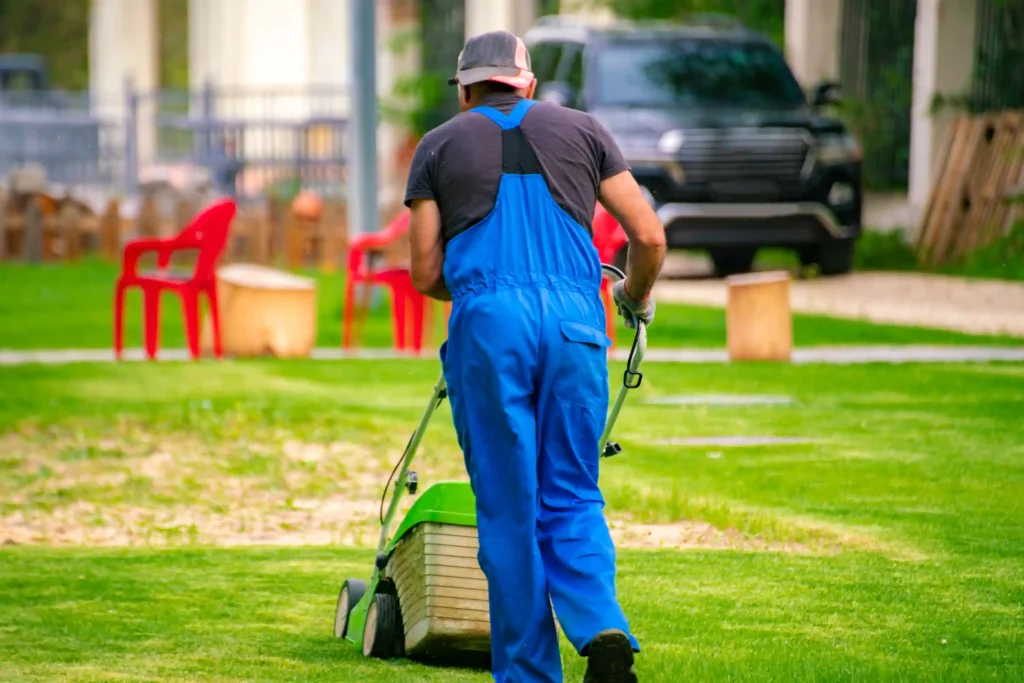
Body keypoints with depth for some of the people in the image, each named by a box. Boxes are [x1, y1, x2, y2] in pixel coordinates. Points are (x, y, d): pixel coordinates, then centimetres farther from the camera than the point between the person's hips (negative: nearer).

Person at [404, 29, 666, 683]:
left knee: (509, 508, 5)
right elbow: (649, 237, 12)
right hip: (575, 320, 1)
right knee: (573, 497, 11)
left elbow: (427, 275, 11)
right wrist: (637, 295, 32)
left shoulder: (439, 146, 13)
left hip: (488, 321, -1)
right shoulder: (581, 130, 16)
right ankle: (601, 628, -12)